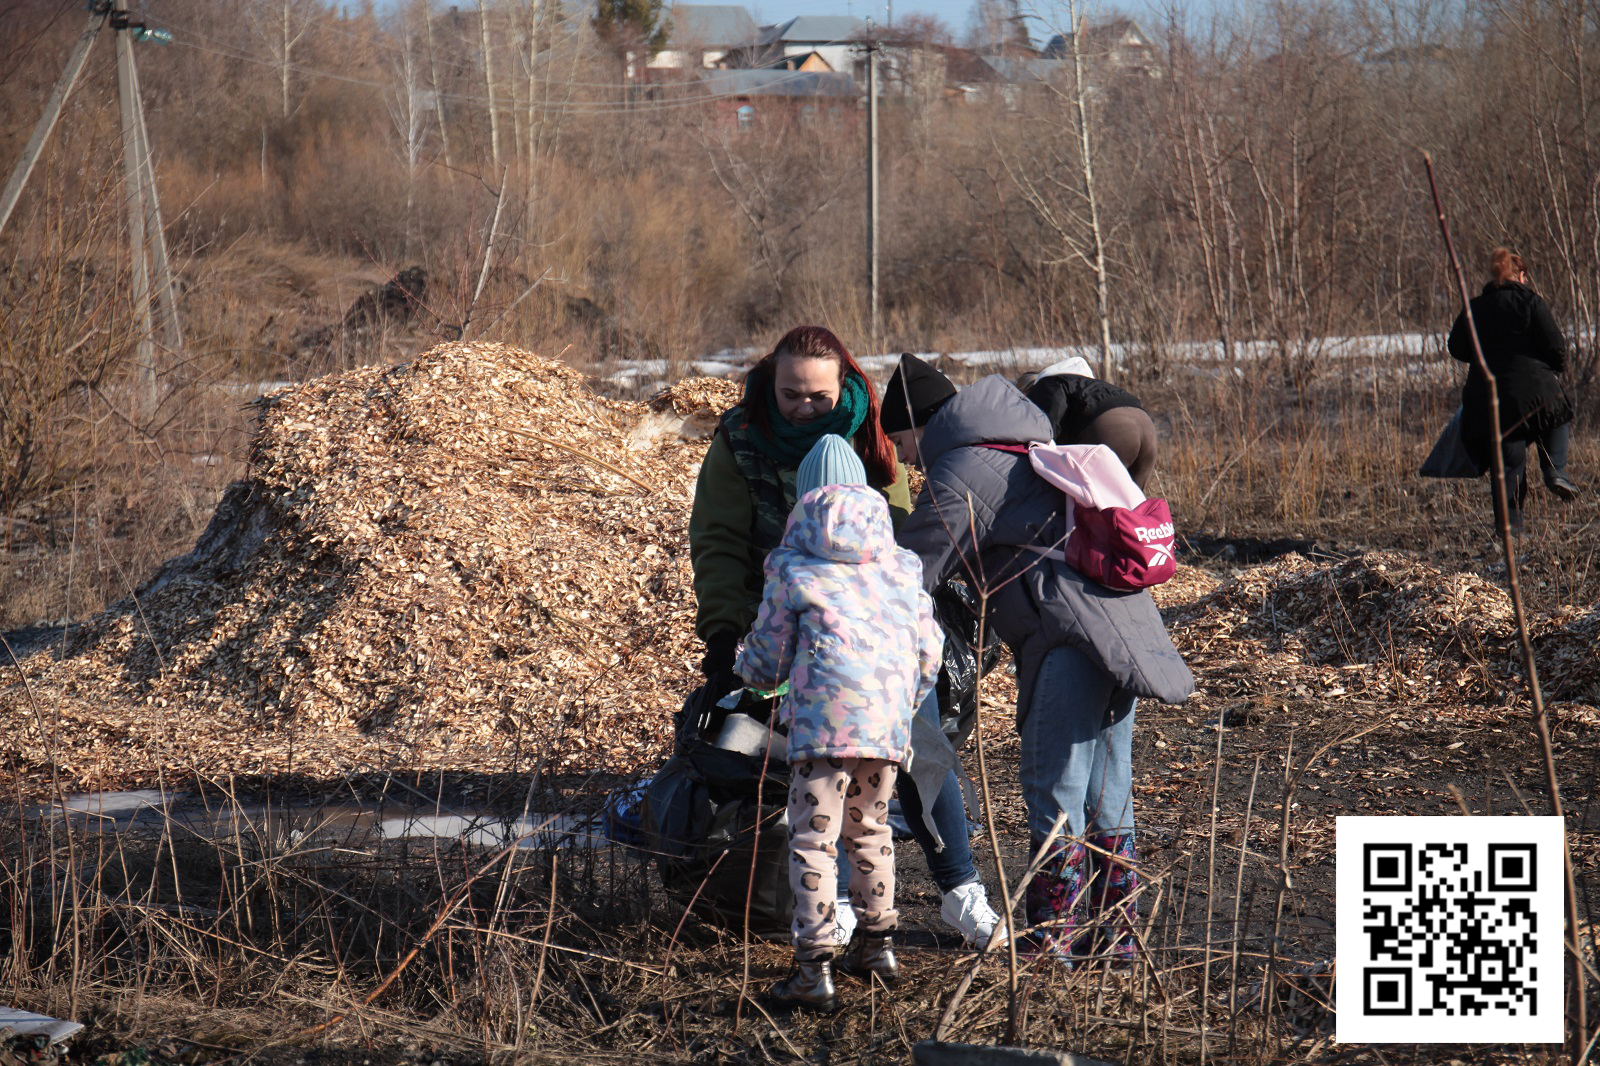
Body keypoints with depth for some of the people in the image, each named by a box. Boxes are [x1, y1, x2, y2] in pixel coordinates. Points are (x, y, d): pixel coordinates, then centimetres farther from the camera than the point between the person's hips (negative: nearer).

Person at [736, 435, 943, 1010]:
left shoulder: (792, 568, 5)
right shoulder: (903, 566, 17)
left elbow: (767, 663, 10)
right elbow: (928, 654, 17)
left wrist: (743, 663, 33)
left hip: (824, 719, -5)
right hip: (889, 721, 5)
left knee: (813, 838, -3)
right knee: (870, 828, 23)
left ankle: (814, 967, -10)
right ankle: (877, 944, 32)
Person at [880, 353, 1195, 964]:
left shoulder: (961, 474, -6)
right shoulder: (1023, 445, 23)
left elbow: (909, 571, -7)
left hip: (1074, 633, -9)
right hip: (1128, 624, 9)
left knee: (1054, 790, -4)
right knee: (1106, 792, 14)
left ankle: (1051, 940, -2)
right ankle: (1116, 930, 19)